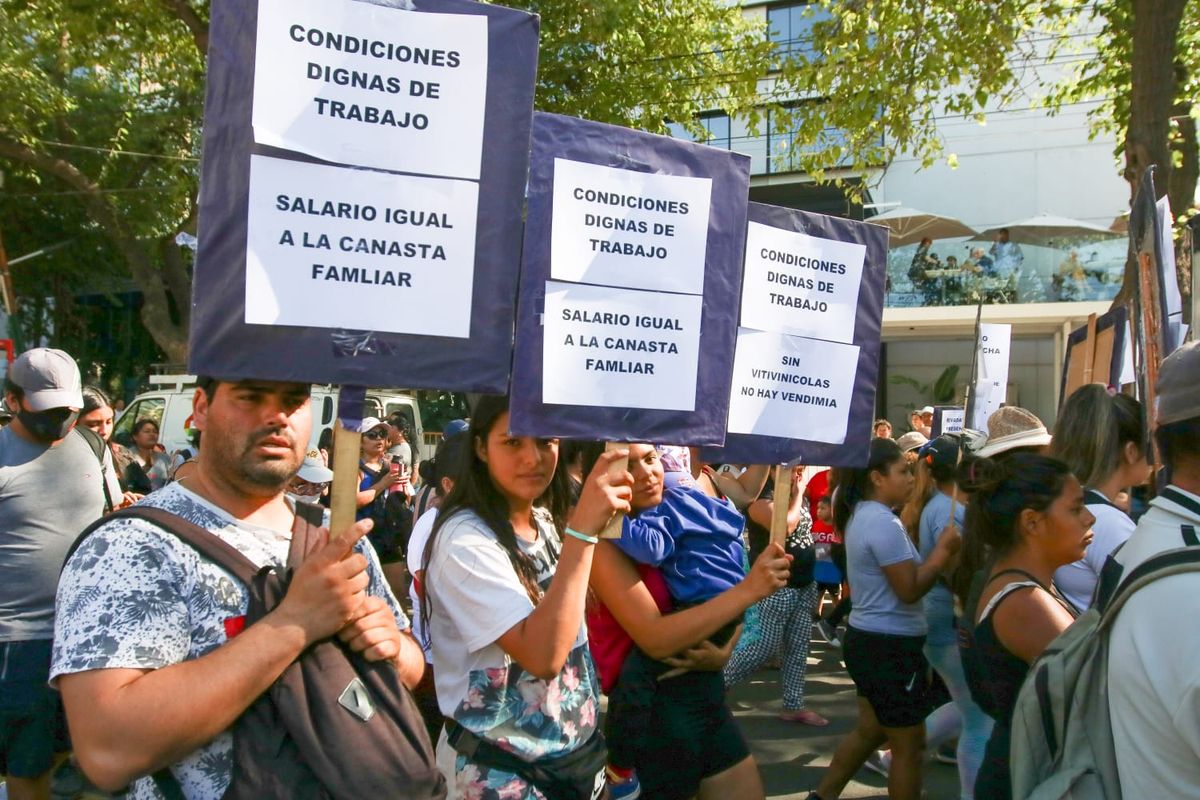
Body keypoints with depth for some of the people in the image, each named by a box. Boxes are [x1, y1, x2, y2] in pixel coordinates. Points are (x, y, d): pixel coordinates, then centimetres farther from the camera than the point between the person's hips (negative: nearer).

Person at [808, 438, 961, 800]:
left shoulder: (860, 515, 9)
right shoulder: (883, 522, -22)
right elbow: (910, 589, -22)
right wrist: (945, 548, -14)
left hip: (870, 639, 10)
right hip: (890, 646, -10)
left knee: (870, 730, 23)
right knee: (910, 744, 6)